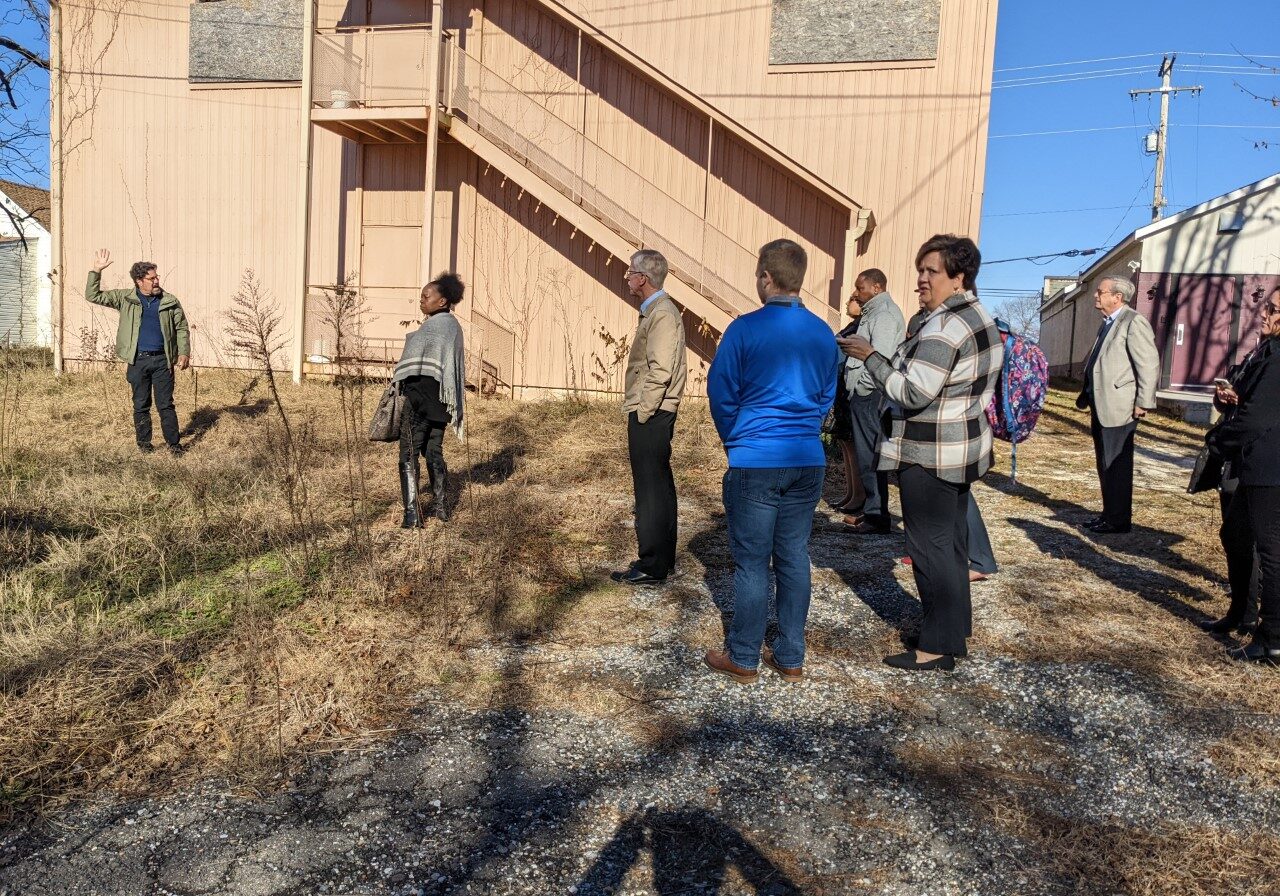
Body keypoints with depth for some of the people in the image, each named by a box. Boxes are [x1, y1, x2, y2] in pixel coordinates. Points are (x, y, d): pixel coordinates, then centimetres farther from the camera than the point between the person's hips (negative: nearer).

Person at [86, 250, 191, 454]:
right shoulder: (125, 298, 3)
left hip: (162, 360, -1)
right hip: (138, 361, 1)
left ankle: (174, 443, 8)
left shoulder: (170, 302, 3)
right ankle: (144, 442, 20)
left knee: (166, 404, 1)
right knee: (141, 405, 9)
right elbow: (93, 296, 3)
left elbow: (182, 328, 8)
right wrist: (96, 271, -7)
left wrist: (184, 353, -3)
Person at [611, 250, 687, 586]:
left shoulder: (662, 314, -16)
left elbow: (660, 371, -23)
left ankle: (651, 567, 3)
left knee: (651, 490, -5)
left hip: (650, 416, -11)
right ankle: (662, 559, 25)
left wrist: (643, 413, -18)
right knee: (659, 488, 15)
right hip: (651, 415, 11)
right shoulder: (654, 311, 16)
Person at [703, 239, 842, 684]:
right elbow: (828, 395, 14)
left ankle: (743, 658, 14)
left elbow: (720, 392, -4)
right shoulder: (823, 334, 5)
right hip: (807, 461, 5)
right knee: (794, 559, 12)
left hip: (755, 462, -5)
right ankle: (790, 656, 21)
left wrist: (734, 441, 12)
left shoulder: (746, 329, -11)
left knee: (752, 562, 4)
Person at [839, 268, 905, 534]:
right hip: (866, 394, 10)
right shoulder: (875, 311, 21)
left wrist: (862, 386, -14)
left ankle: (876, 517, -1)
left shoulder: (884, 313, -11)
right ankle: (870, 508, 25)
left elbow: (881, 356, -21)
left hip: (870, 395, -10)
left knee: (870, 456, -6)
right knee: (867, 454, 15)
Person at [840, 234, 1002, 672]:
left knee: (930, 545, -3)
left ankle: (938, 646, 5)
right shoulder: (980, 317, 14)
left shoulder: (944, 326, -20)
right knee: (951, 541, 18)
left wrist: (872, 357, -17)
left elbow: (915, 393, -25)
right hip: (963, 448, 11)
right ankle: (955, 629, 29)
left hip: (930, 455, -11)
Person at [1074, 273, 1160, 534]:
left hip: (1119, 408, -9)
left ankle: (1118, 521, 9)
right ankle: (1109, 514, 26)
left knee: (1117, 467, -1)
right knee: (1105, 465, 15)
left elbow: (1150, 364, -16)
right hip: (1101, 408, 9)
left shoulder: (1134, 323, -12)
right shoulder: (1107, 324, 17)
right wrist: (1087, 396, 15)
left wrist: (1143, 404, -17)